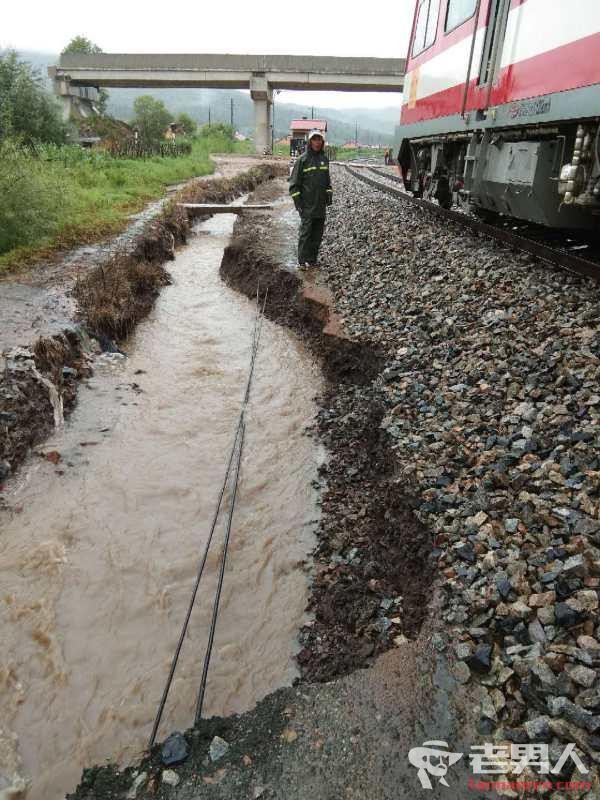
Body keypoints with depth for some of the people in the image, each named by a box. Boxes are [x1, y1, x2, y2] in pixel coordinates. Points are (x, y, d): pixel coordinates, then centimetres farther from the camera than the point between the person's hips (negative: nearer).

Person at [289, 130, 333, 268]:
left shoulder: (324, 159, 13)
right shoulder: (303, 159, -4)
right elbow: (294, 181, -5)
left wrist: (329, 194, 13)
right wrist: (297, 199, -11)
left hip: (321, 203, 6)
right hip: (307, 204, -6)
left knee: (318, 232, 7)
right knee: (305, 231, -8)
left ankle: (312, 259, 15)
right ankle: (302, 260, -4)